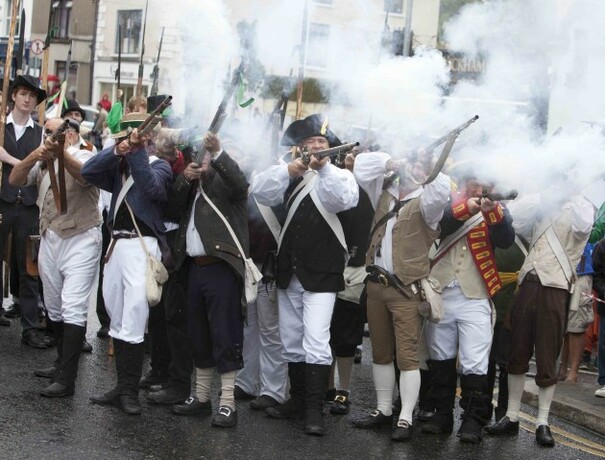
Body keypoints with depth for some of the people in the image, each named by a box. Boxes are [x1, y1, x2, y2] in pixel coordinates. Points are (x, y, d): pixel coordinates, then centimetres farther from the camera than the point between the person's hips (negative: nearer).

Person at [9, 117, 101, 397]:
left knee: (72, 309, -10)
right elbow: (15, 180, -1)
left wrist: (62, 154, -47)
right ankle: (62, 363, 27)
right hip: (49, 240, 7)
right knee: (54, 308, 14)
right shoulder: (43, 161, 12)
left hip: (79, 241, -7)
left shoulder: (84, 157, -6)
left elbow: (86, 176, -28)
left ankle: (66, 379, -11)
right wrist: (34, 157, -20)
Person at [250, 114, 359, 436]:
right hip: (288, 272, 5)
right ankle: (298, 399, 25)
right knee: (291, 342, 13)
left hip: (321, 273, -5)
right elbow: (260, 191, -6)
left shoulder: (338, 176, 1)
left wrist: (324, 167, -31)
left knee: (315, 341, -13)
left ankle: (315, 409, -12)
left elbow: (346, 198, -21)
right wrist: (289, 169, -20)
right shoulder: (290, 176, 11)